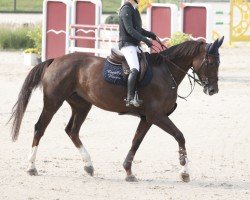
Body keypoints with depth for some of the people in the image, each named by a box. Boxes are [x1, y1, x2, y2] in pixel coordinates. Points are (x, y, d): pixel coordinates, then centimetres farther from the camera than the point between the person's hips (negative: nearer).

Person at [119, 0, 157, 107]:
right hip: (127, 44, -10)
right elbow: (129, 29, -21)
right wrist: (145, 39, -25)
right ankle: (130, 98, -33)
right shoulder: (126, 9, -12)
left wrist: (150, 34, 14)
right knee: (135, 69, -26)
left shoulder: (134, 9, 17)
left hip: (135, 45, 10)